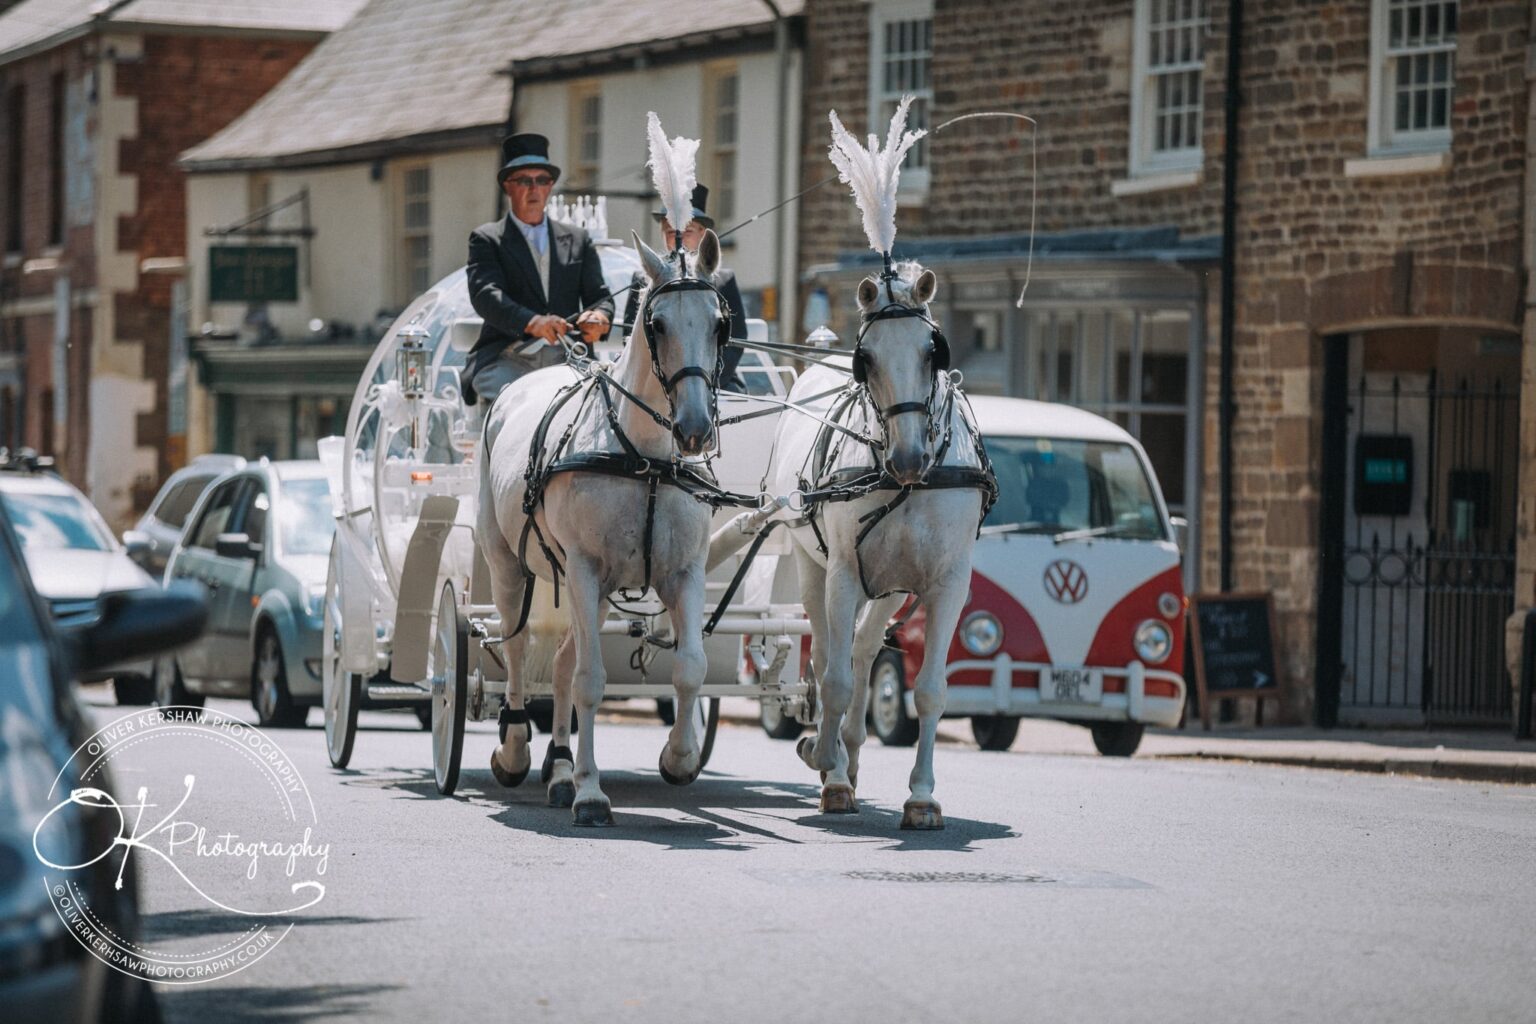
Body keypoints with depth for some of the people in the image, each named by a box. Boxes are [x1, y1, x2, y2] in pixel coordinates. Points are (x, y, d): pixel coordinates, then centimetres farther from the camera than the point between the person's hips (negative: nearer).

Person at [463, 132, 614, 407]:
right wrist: (532, 322, -27)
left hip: (566, 358, 3)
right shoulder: (486, 240, 11)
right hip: (507, 360, -3)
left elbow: (599, 295, 17)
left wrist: (599, 317, -12)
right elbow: (485, 294, -6)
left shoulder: (577, 240, 23)